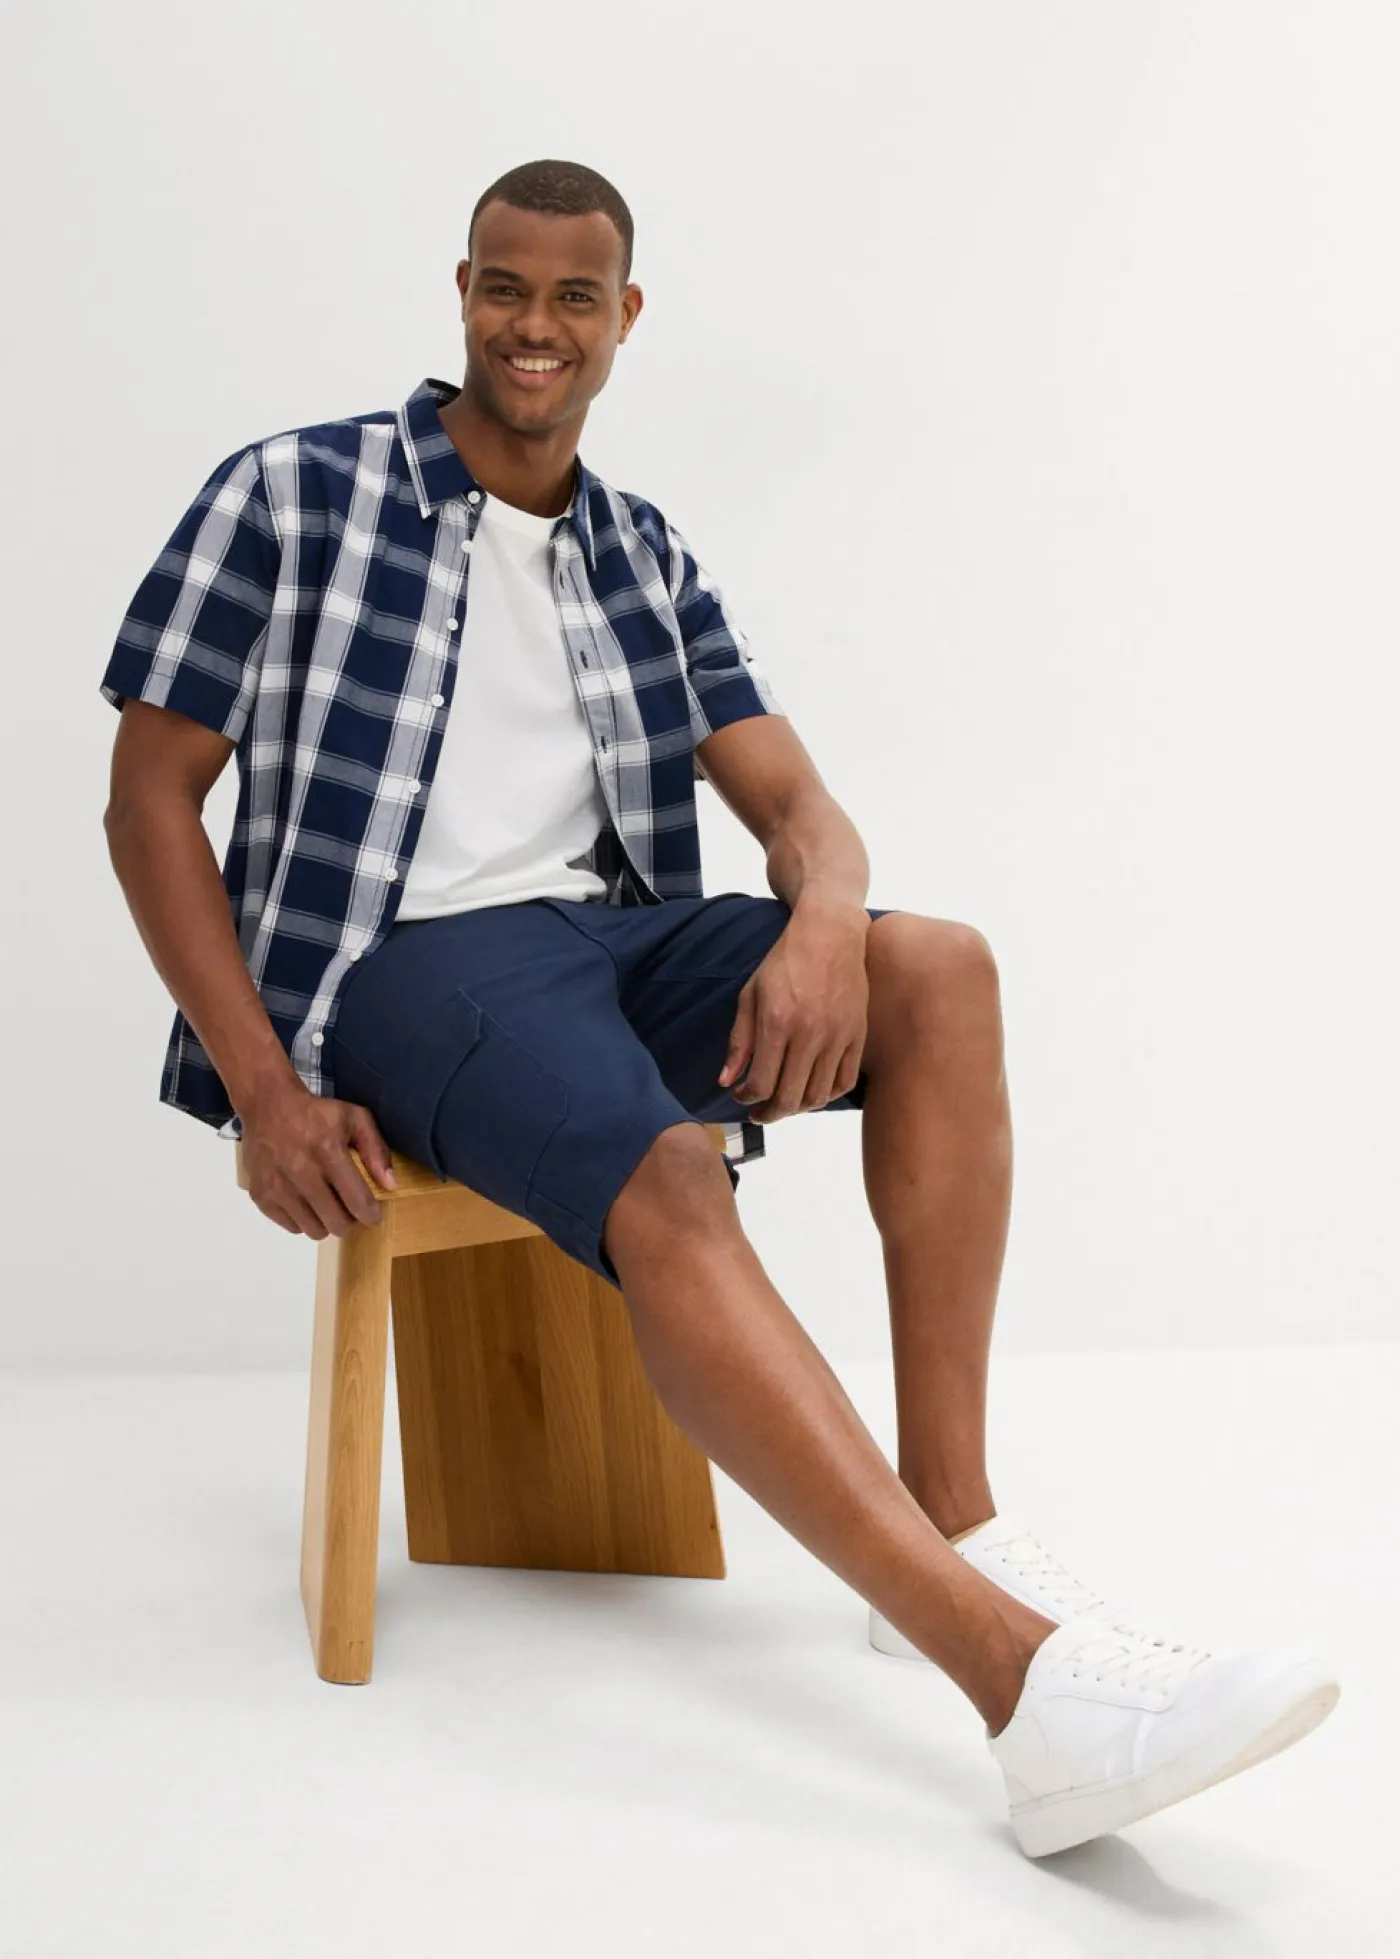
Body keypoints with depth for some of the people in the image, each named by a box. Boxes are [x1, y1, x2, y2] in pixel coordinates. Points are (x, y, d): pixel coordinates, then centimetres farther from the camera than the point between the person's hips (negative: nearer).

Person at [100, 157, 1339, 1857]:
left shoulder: (647, 560, 16)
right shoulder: (290, 497, 2)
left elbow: (793, 800, 9)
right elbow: (150, 796, -1)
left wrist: (824, 921, -18)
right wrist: (267, 1096, -13)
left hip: (610, 935, 6)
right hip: (406, 952, -5)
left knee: (939, 971, -20)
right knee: (666, 1177, -35)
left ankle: (950, 1529, -21)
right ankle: (1027, 1680, -43)